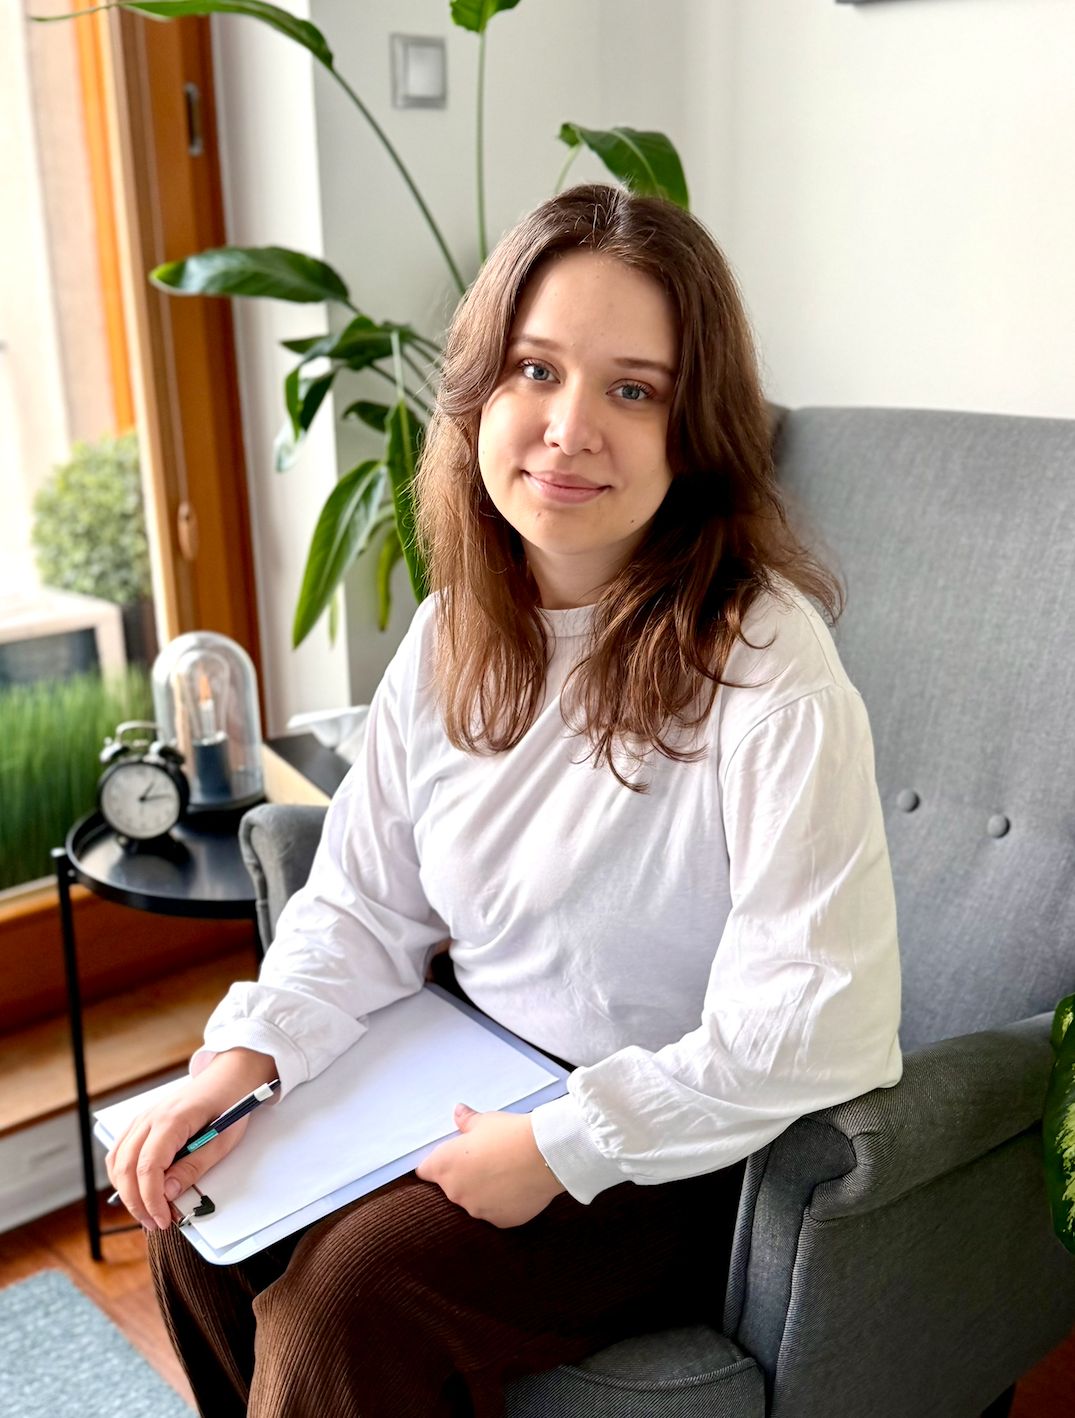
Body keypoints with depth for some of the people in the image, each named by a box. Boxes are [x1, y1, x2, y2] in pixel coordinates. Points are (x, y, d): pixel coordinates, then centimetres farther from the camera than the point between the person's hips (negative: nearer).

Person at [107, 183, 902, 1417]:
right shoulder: (454, 637, -4)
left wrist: (563, 1147, -23)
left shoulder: (767, 672, -27)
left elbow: (814, 1029, -25)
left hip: (682, 1151, -6)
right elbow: (366, 905, 4)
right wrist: (245, 1052, -12)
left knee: (347, 1294, -18)